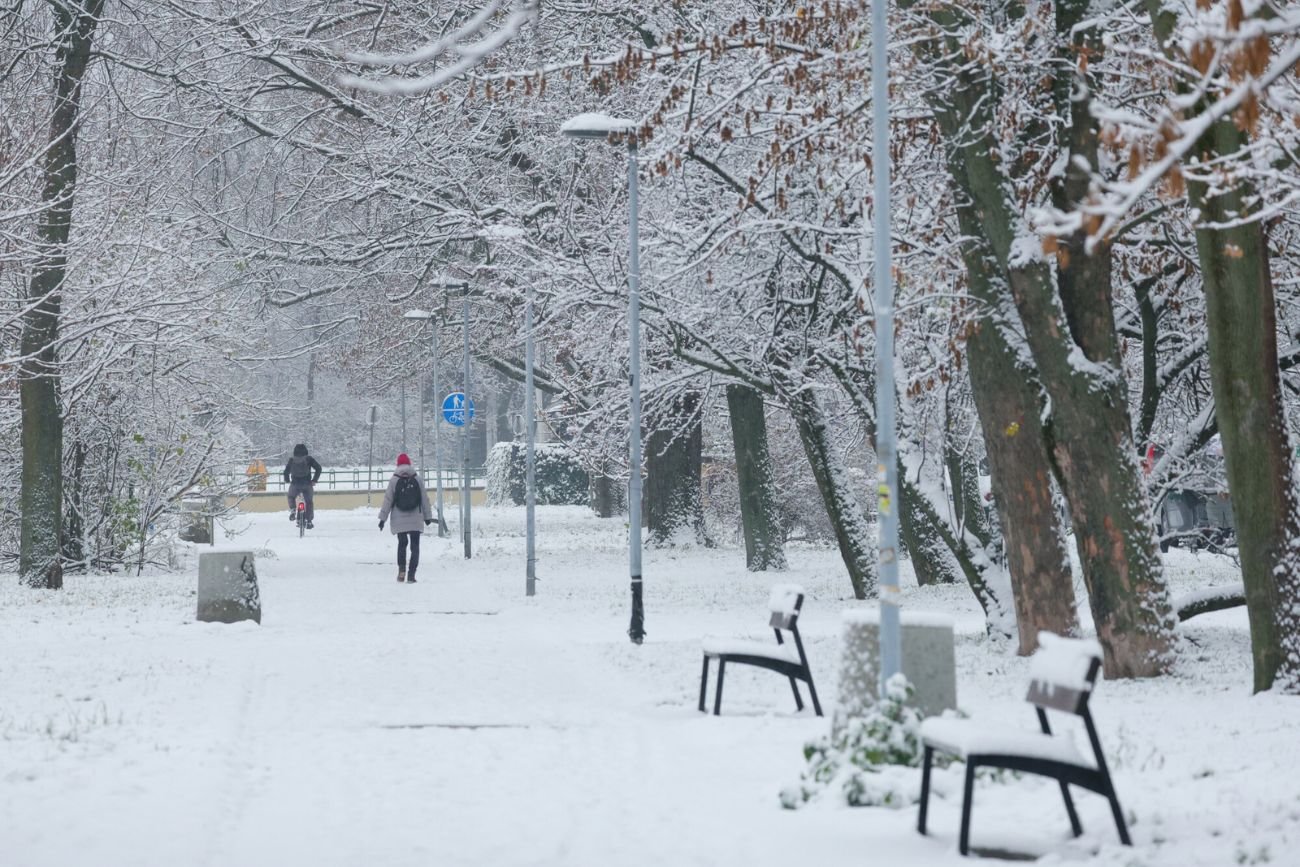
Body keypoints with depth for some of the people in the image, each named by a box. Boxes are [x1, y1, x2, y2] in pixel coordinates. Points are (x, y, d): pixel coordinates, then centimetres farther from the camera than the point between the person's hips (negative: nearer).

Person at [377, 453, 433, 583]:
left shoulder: (394, 481, -5)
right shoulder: (417, 480, -1)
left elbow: (388, 500, -4)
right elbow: (425, 499, 4)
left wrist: (383, 518, 2)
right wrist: (428, 516, 14)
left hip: (399, 520, 0)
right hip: (415, 520, 0)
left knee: (402, 543, 15)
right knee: (415, 546, 5)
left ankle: (402, 569, -2)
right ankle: (411, 574, -2)